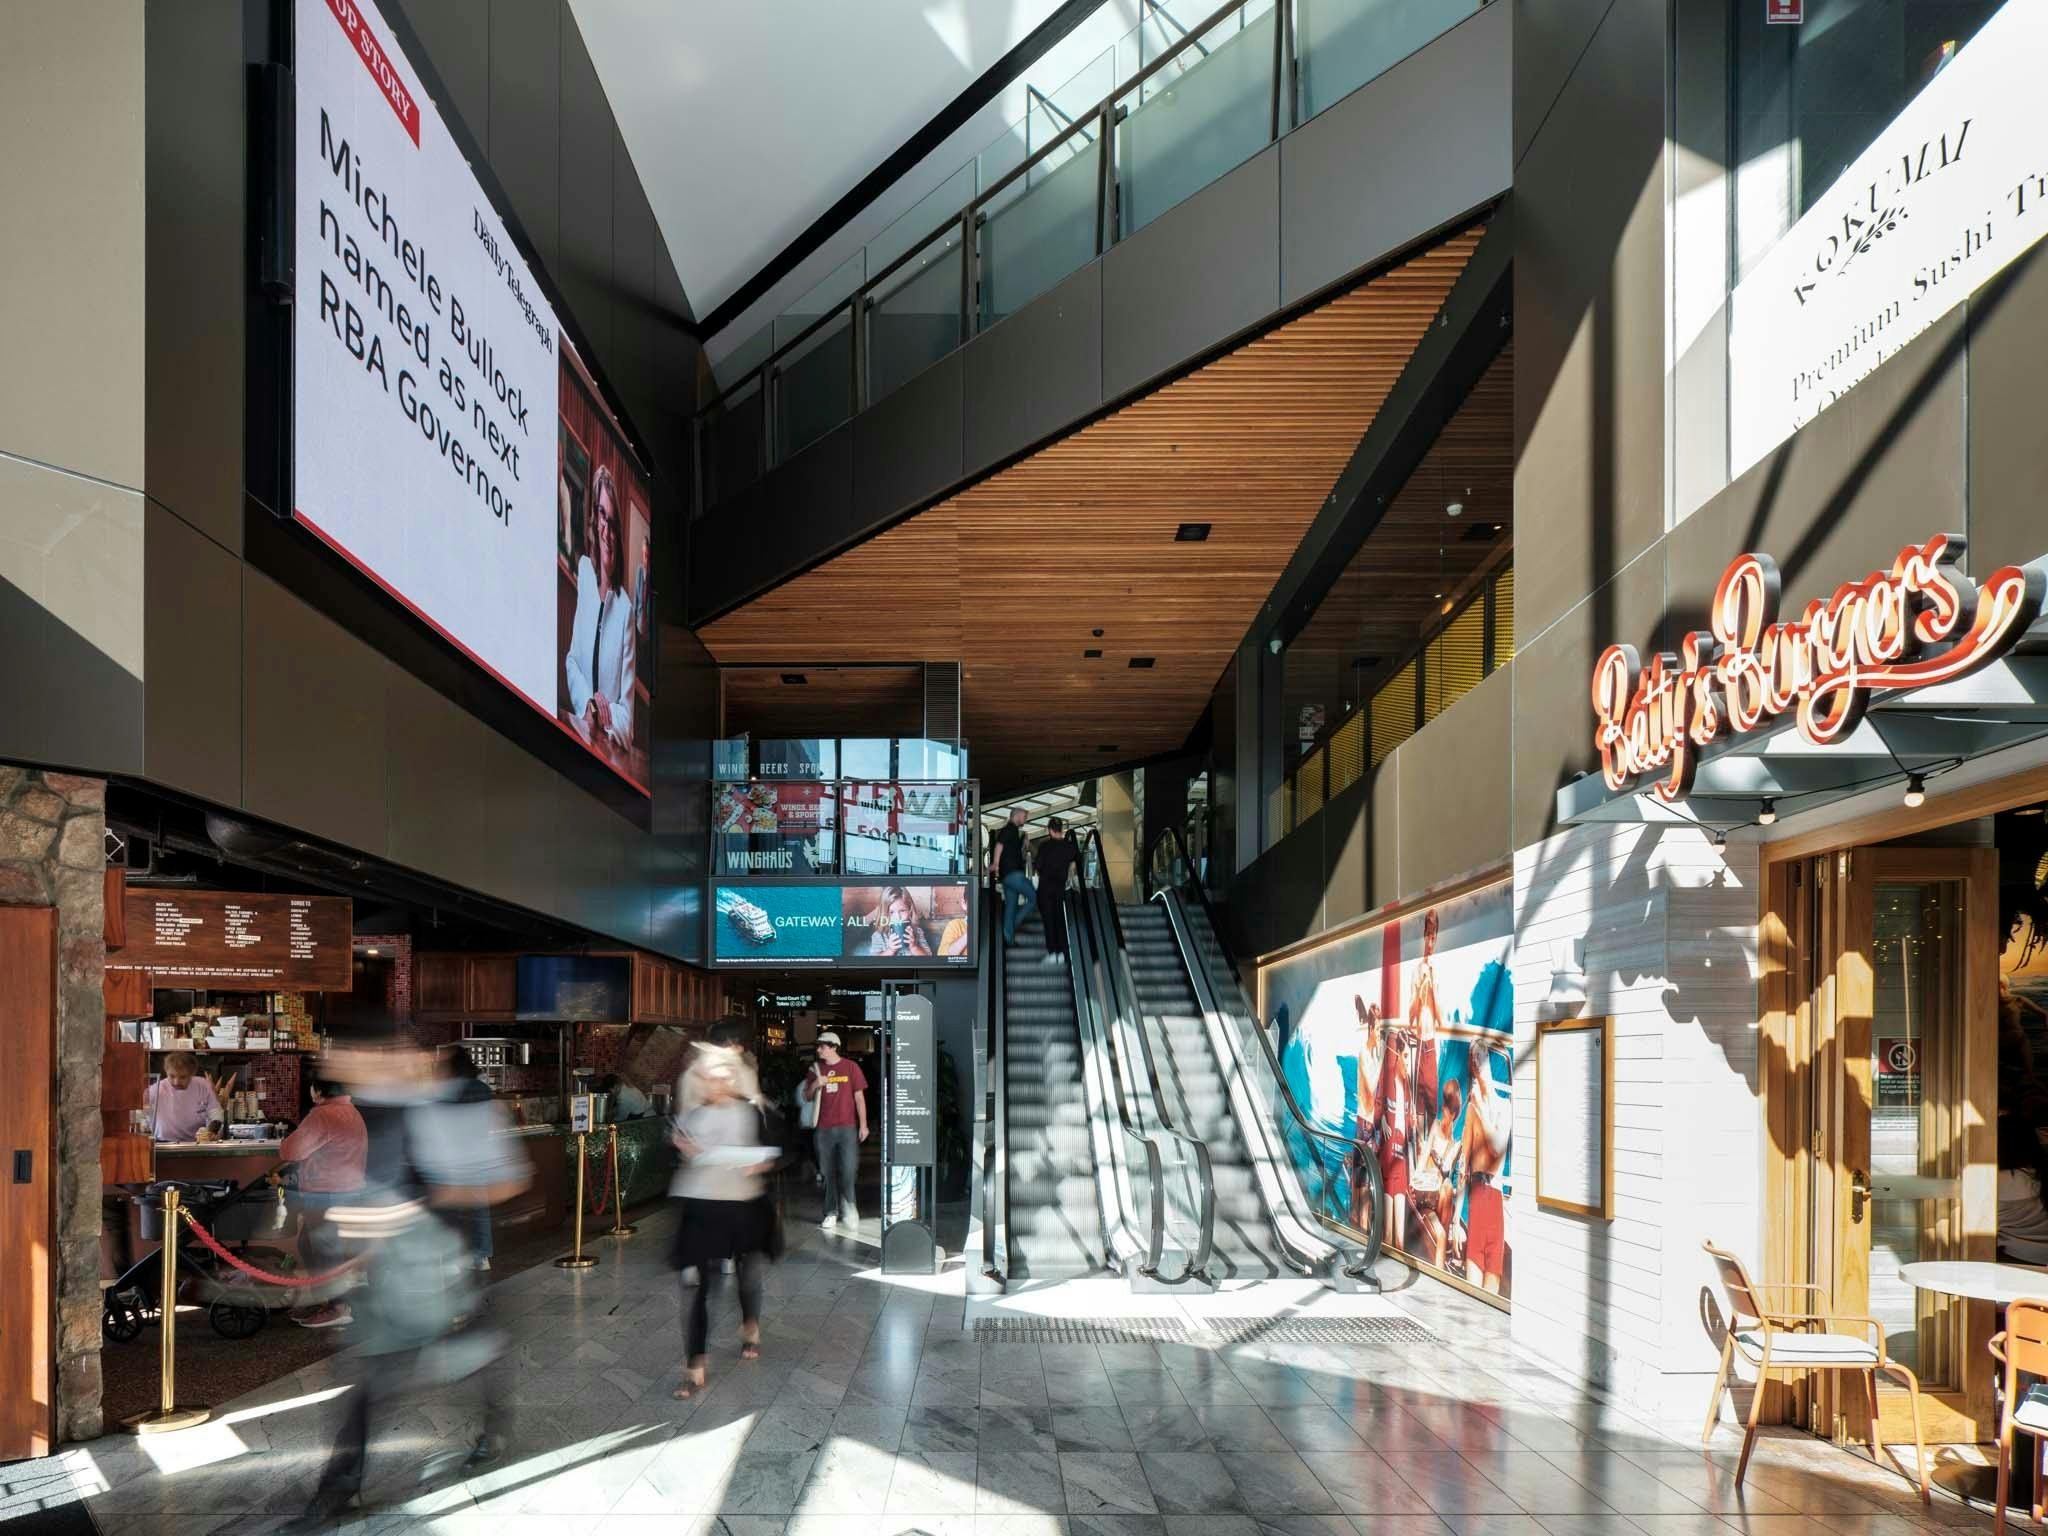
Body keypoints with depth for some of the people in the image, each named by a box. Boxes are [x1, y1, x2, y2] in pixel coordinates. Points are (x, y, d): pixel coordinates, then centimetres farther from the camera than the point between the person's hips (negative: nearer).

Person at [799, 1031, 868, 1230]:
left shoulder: (850, 1067, 2)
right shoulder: (816, 1069, 11)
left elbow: (859, 1097, 3)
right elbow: (806, 1096, 13)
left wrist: (863, 1124, -1)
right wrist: (815, 1085, -8)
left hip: (847, 1127, -3)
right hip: (824, 1129, 3)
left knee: (848, 1170, -9)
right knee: (829, 1173, 6)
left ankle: (848, 1206, 10)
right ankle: (832, 1213, 13)